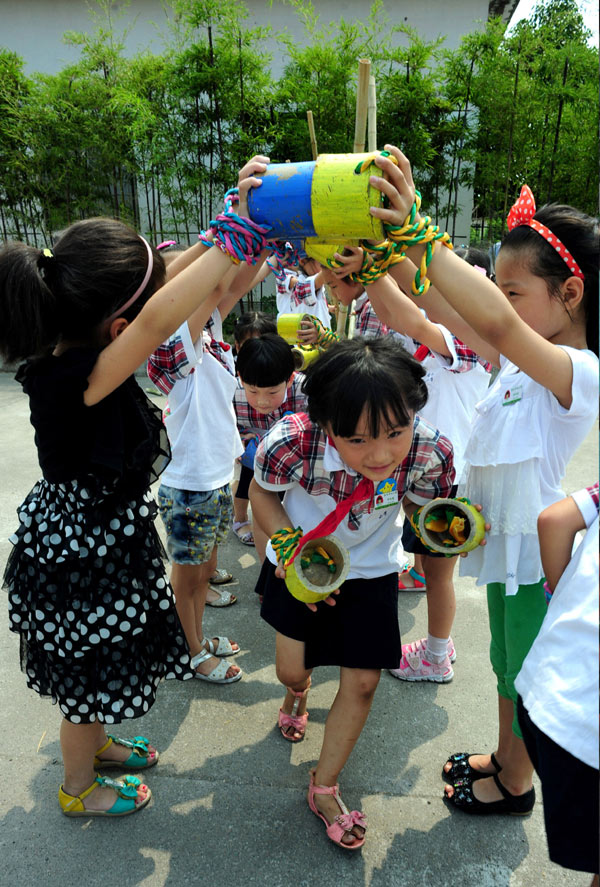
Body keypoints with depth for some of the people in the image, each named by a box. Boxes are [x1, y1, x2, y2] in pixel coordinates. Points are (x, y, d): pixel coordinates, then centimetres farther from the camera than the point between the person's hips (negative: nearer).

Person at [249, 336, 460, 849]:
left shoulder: (431, 453, -33)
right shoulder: (292, 443, -37)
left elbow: (422, 506, -8)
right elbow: (262, 492, -13)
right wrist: (291, 547, -26)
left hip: (371, 572, 1)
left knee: (362, 684, 6)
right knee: (292, 670, 13)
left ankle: (324, 788, 33)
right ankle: (298, 692, 56)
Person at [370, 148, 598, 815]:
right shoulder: (517, 359, 0)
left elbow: (497, 321, -46)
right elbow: (445, 310, -6)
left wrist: (419, 235, -49)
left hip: (538, 558, -8)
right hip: (505, 542, 8)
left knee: (527, 679, 17)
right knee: (506, 667, 27)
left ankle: (515, 785, 43)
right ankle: (504, 759, 51)